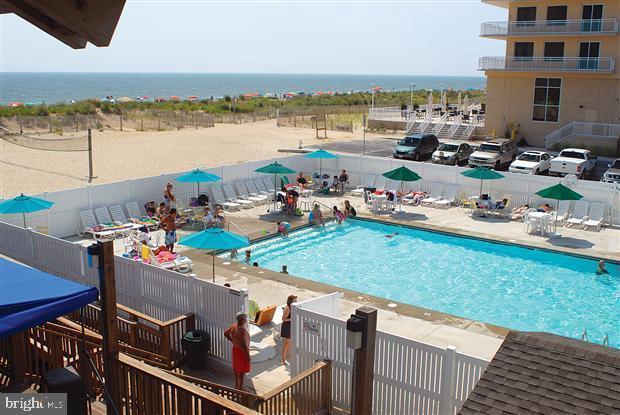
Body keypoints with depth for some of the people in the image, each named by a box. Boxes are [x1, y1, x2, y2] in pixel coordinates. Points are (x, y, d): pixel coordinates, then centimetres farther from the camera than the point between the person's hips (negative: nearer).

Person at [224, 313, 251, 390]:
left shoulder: (234, 326, -5)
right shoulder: (243, 329, -30)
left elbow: (226, 333, 10)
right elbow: (245, 344, -28)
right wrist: (248, 355, -19)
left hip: (235, 349, 8)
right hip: (242, 351, -8)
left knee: (236, 368, 21)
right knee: (242, 371, 7)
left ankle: (236, 386, 36)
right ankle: (240, 388, 18)